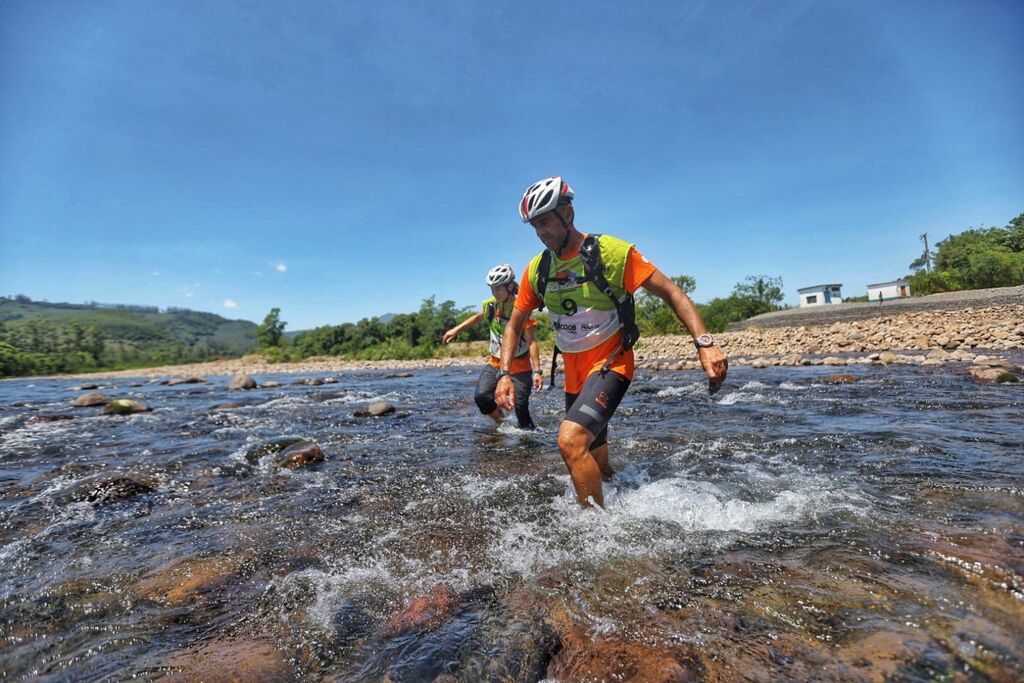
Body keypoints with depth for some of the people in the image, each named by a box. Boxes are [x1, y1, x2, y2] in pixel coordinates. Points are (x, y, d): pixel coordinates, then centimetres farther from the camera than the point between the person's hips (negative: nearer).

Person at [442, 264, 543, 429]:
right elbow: (477, 316, 21)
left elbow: (531, 341, -16)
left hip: (520, 367, -4)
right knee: (481, 396, -14)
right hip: (495, 363, 4)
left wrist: (537, 371, -19)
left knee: (521, 408, -6)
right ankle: (501, 424, 12)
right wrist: (455, 330, 14)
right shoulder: (490, 305, -2)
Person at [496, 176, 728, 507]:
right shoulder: (537, 269, 0)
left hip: (610, 364, -6)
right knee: (595, 469, 17)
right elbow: (514, 325, 7)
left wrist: (705, 343, -26)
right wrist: (505, 374, -7)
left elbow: (672, 293, -13)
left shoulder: (611, 252, -14)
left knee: (570, 440, -28)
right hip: (574, 374, 6)